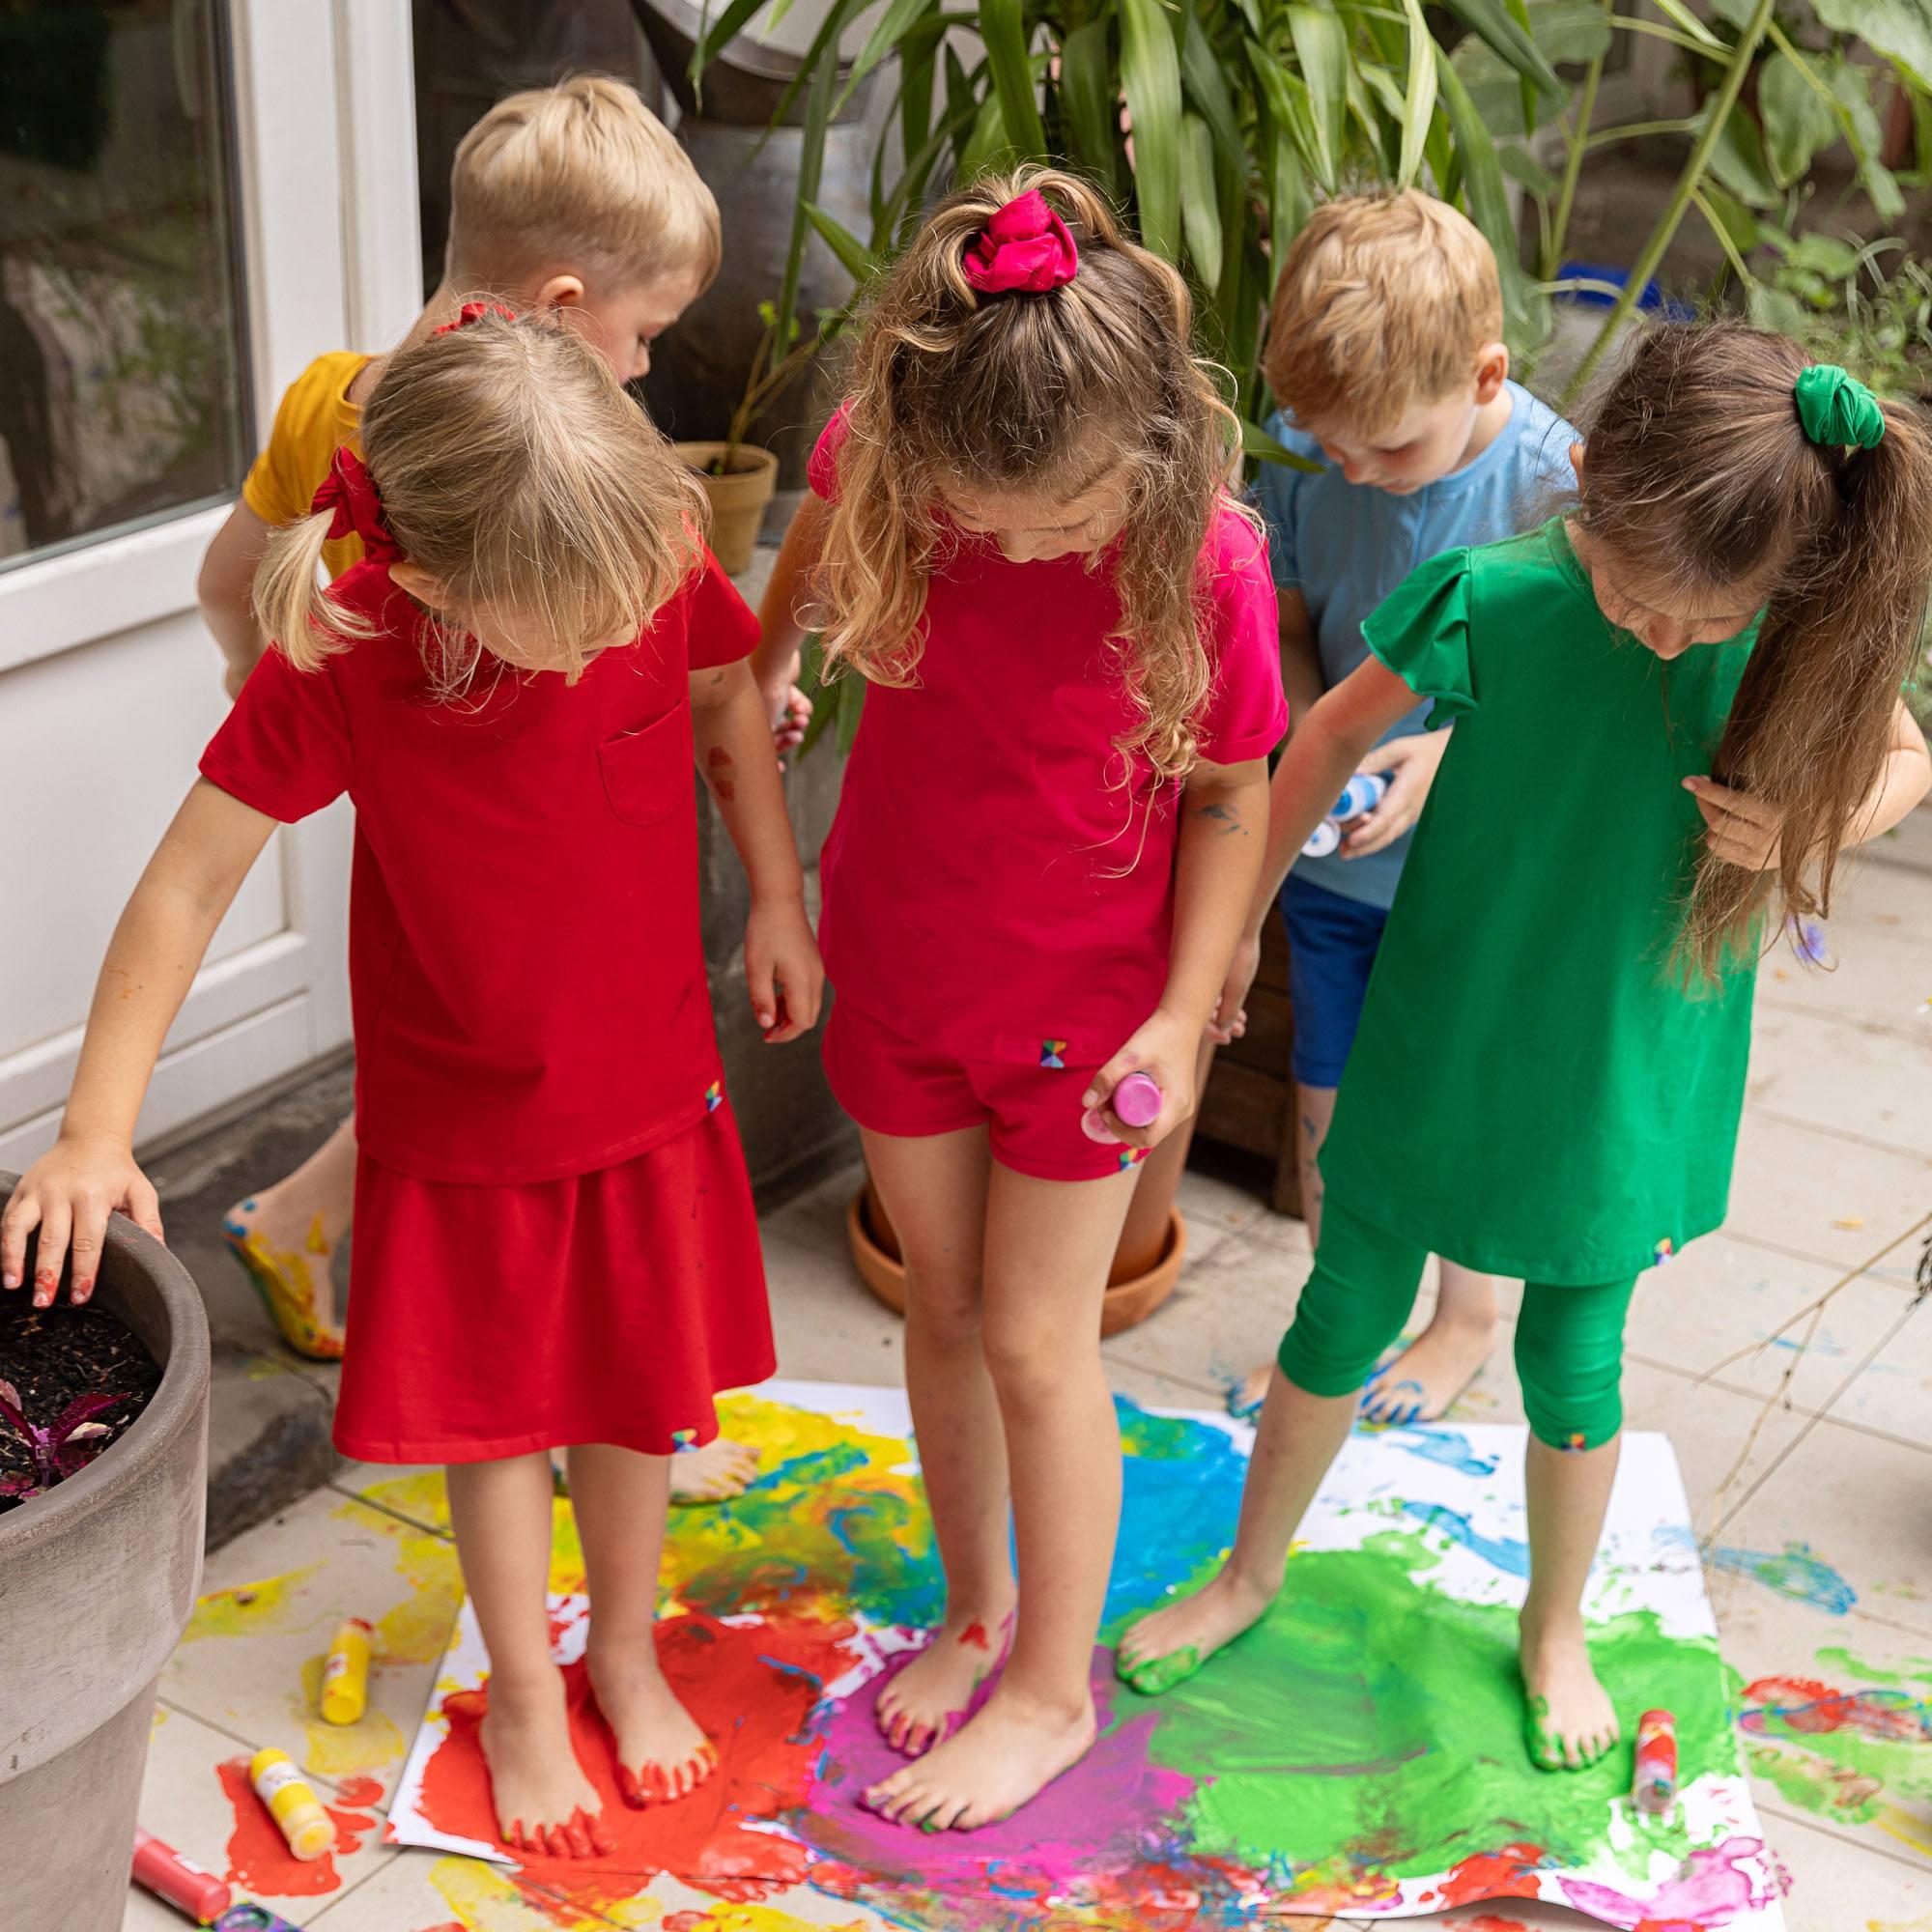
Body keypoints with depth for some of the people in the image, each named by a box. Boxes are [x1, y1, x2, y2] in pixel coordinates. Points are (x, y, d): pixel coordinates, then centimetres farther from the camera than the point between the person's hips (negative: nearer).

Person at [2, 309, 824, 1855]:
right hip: (458, 1117, -2)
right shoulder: (340, 657, -26)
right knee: (497, 1412, 14)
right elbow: (191, 879, -17)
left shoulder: (656, 558, -20)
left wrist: (779, 900, 5)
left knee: (636, 1393, 17)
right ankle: (523, 1697, 39)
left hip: (651, 1085, 2)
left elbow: (726, 694, 4)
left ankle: (627, 1647, 44)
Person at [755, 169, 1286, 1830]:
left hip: (1083, 999, -4)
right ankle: (977, 1606, 40)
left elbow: (1231, 799, -13)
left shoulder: (1204, 565, -27)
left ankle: (1053, 1688, 26)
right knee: (945, 1306, 18)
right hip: (897, 967, 4)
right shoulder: (884, 459, -18)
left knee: (1037, 1343, 5)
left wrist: (1183, 1015, -16)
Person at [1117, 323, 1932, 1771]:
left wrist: (1805, 827, -22)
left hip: (1625, 1086, 1)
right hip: (1439, 1046, 0)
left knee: (1573, 1367, 15)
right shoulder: (1497, 602, -23)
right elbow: (1339, 734, -6)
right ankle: (1252, 1575, 41)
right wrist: (1238, 918, 2)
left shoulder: (1803, 622, -18)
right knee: (1343, 1323, 16)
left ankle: (1556, 1630, 42)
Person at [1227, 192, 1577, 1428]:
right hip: (1333, 857, 4)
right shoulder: (1302, 449, -12)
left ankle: (1468, 1321, 42)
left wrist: (1456, 754, -30)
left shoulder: (1555, 483, -23)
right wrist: (1313, 735, -16)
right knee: (1328, 1098, 16)